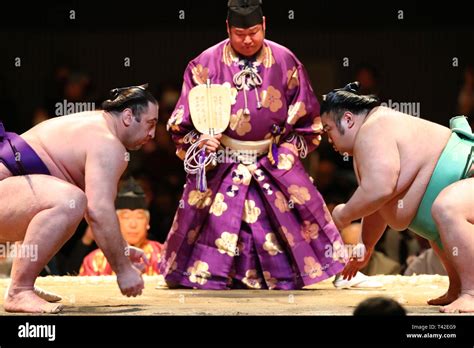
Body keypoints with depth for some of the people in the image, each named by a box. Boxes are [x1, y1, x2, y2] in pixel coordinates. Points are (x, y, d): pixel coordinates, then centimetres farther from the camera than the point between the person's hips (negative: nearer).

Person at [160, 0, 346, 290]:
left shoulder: (285, 63, -1)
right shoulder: (206, 65, -5)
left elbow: (306, 118, 8)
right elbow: (183, 121, 0)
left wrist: (289, 149, -3)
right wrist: (198, 140, -18)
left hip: (273, 163, 1)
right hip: (221, 165, -1)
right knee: (216, 222, -6)